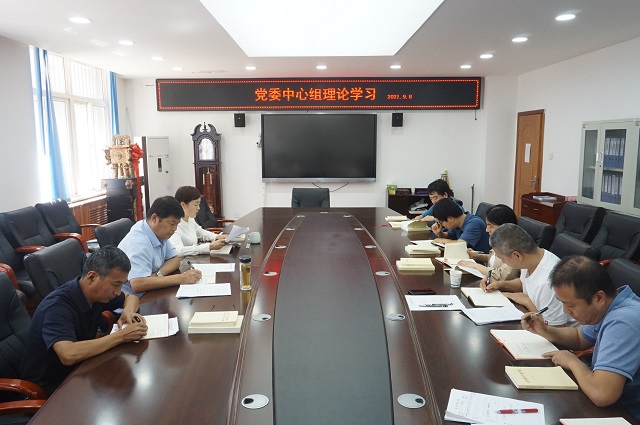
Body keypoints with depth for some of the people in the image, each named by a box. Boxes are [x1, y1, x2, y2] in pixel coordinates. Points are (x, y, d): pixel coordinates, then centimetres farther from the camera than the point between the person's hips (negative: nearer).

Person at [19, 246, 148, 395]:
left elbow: (130, 297, 13)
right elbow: (68, 355, -43)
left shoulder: (96, 292, -6)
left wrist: (128, 311, -10)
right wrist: (121, 336, -36)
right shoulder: (57, 306, -27)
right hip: (49, 387, -7)